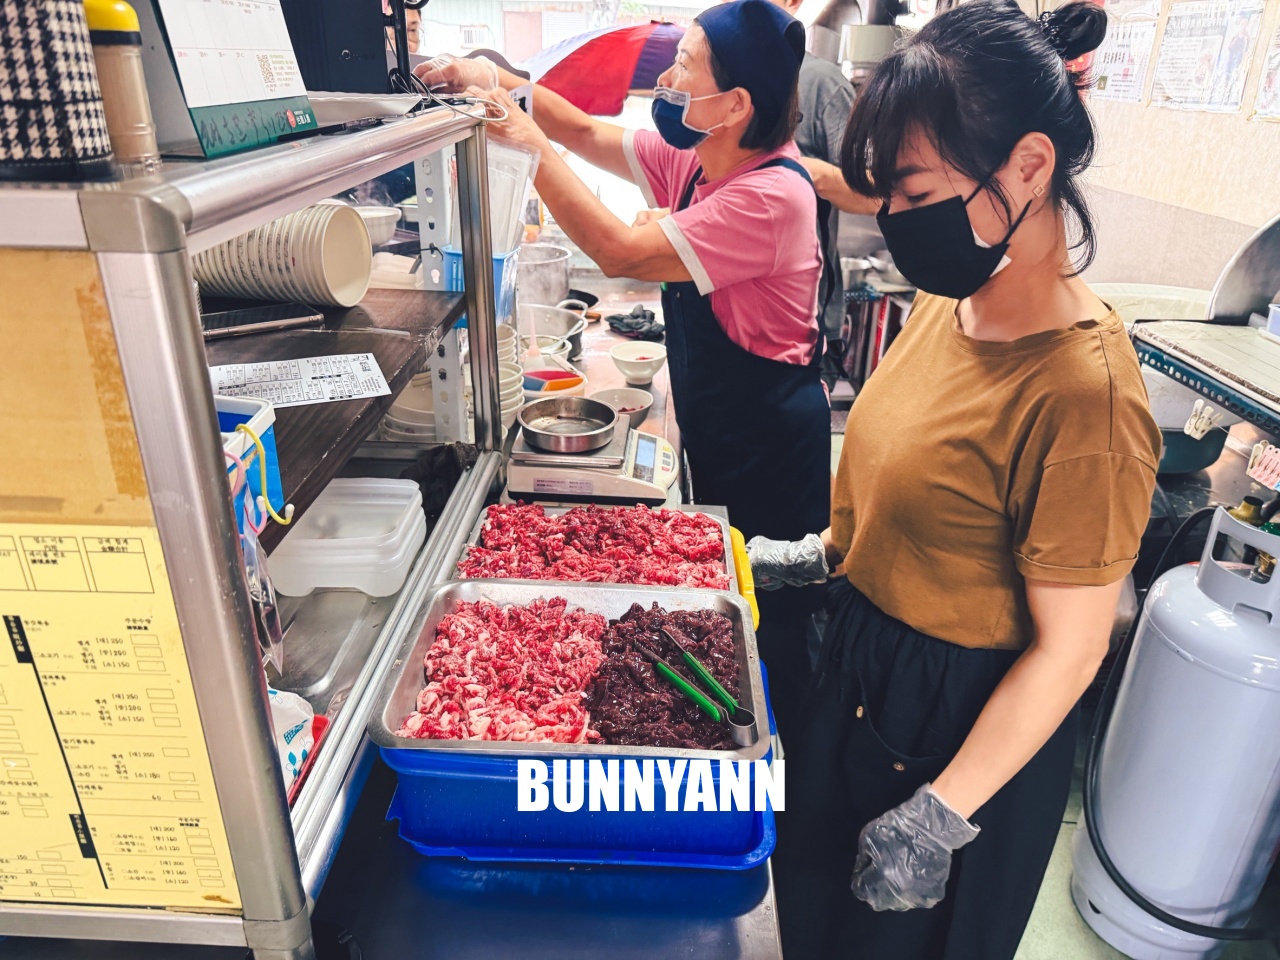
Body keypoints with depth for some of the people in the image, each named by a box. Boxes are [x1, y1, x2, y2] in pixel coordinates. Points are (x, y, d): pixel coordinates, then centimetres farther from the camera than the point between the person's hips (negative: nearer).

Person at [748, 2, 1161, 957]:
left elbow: (1069, 648, -23)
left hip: (965, 719, -7)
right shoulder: (949, 304, -6)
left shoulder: (1083, 392, -30)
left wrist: (942, 815, -19)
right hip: (863, 658, 7)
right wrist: (823, 550, 8)